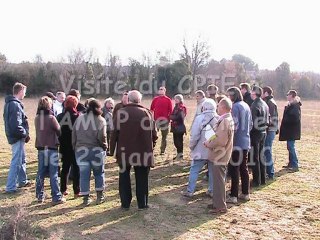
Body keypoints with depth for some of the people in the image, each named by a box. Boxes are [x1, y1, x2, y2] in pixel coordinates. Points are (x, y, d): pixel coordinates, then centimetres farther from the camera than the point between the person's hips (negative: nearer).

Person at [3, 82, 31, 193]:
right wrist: (25, 134, -12)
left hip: (13, 136, 10)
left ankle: (22, 181, 35)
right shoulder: (15, 105, -19)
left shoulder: (9, 103, 12)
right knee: (16, 162, -4)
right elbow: (16, 125, -26)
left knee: (22, 159, 22)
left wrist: (24, 134, 10)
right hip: (17, 138, -10)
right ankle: (10, 187, 1)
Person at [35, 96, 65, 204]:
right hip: (51, 148, -5)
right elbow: (59, 131, -7)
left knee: (41, 173, 13)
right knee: (53, 174, 0)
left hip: (40, 148, 5)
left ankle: (40, 195, 21)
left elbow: (39, 131, 8)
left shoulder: (37, 118, 2)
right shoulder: (51, 118, -15)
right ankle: (56, 197, 4)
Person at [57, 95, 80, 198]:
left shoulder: (60, 116, 1)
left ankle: (63, 189, 20)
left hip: (64, 147, 4)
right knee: (76, 168, 4)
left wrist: (60, 145, 9)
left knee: (65, 168, 16)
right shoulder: (77, 116, -12)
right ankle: (76, 191, 5)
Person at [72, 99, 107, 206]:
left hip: (81, 150, 3)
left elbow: (73, 136, 6)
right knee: (99, 173, 13)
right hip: (96, 150, -3)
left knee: (84, 175, 8)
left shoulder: (79, 119, 6)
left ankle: (86, 198, 14)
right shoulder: (100, 120, -7)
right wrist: (104, 146, 1)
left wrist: (76, 148, 13)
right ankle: (100, 196, 17)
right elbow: (102, 136, -15)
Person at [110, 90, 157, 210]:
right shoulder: (147, 113, -1)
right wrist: (151, 146, 12)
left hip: (125, 151, 0)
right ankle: (142, 203, 15)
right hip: (143, 151, 0)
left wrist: (112, 149, 2)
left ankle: (125, 203, 16)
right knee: (142, 178, 11)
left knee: (124, 177, 13)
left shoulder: (121, 113, -4)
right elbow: (153, 133, -1)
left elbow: (115, 133, -5)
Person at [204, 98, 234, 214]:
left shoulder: (225, 121, -20)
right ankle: (217, 202, 28)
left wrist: (208, 143, -12)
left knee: (219, 181, -1)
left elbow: (221, 140, -26)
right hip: (219, 155, 10)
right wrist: (210, 142, 6)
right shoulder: (226, 119, 12)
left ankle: (221, 206, 8)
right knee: (217, 180, 17)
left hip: (219, 156, -10)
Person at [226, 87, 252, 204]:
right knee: (244, 168, 15)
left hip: (237, 142, -9)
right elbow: (250, 124, 18)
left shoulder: (235, 106, -14)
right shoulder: (246, 106, 12)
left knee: (233, 169, -4)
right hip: (246, 142, 9)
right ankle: (245, 193, 23)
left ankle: (233, 196, 0)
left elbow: (234, 125, -20)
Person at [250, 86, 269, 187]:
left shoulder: (255, 105, -17)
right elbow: (267, 120, 13)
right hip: (263, 132, 8)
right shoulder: (265, 104, 9)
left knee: (255, 157, -1)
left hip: (255, 133, -8)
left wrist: (249, 132, -10)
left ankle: (256, 180, 5)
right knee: (261, 156, 15)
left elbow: (252, 121, -19)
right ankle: (262, 179, 23)